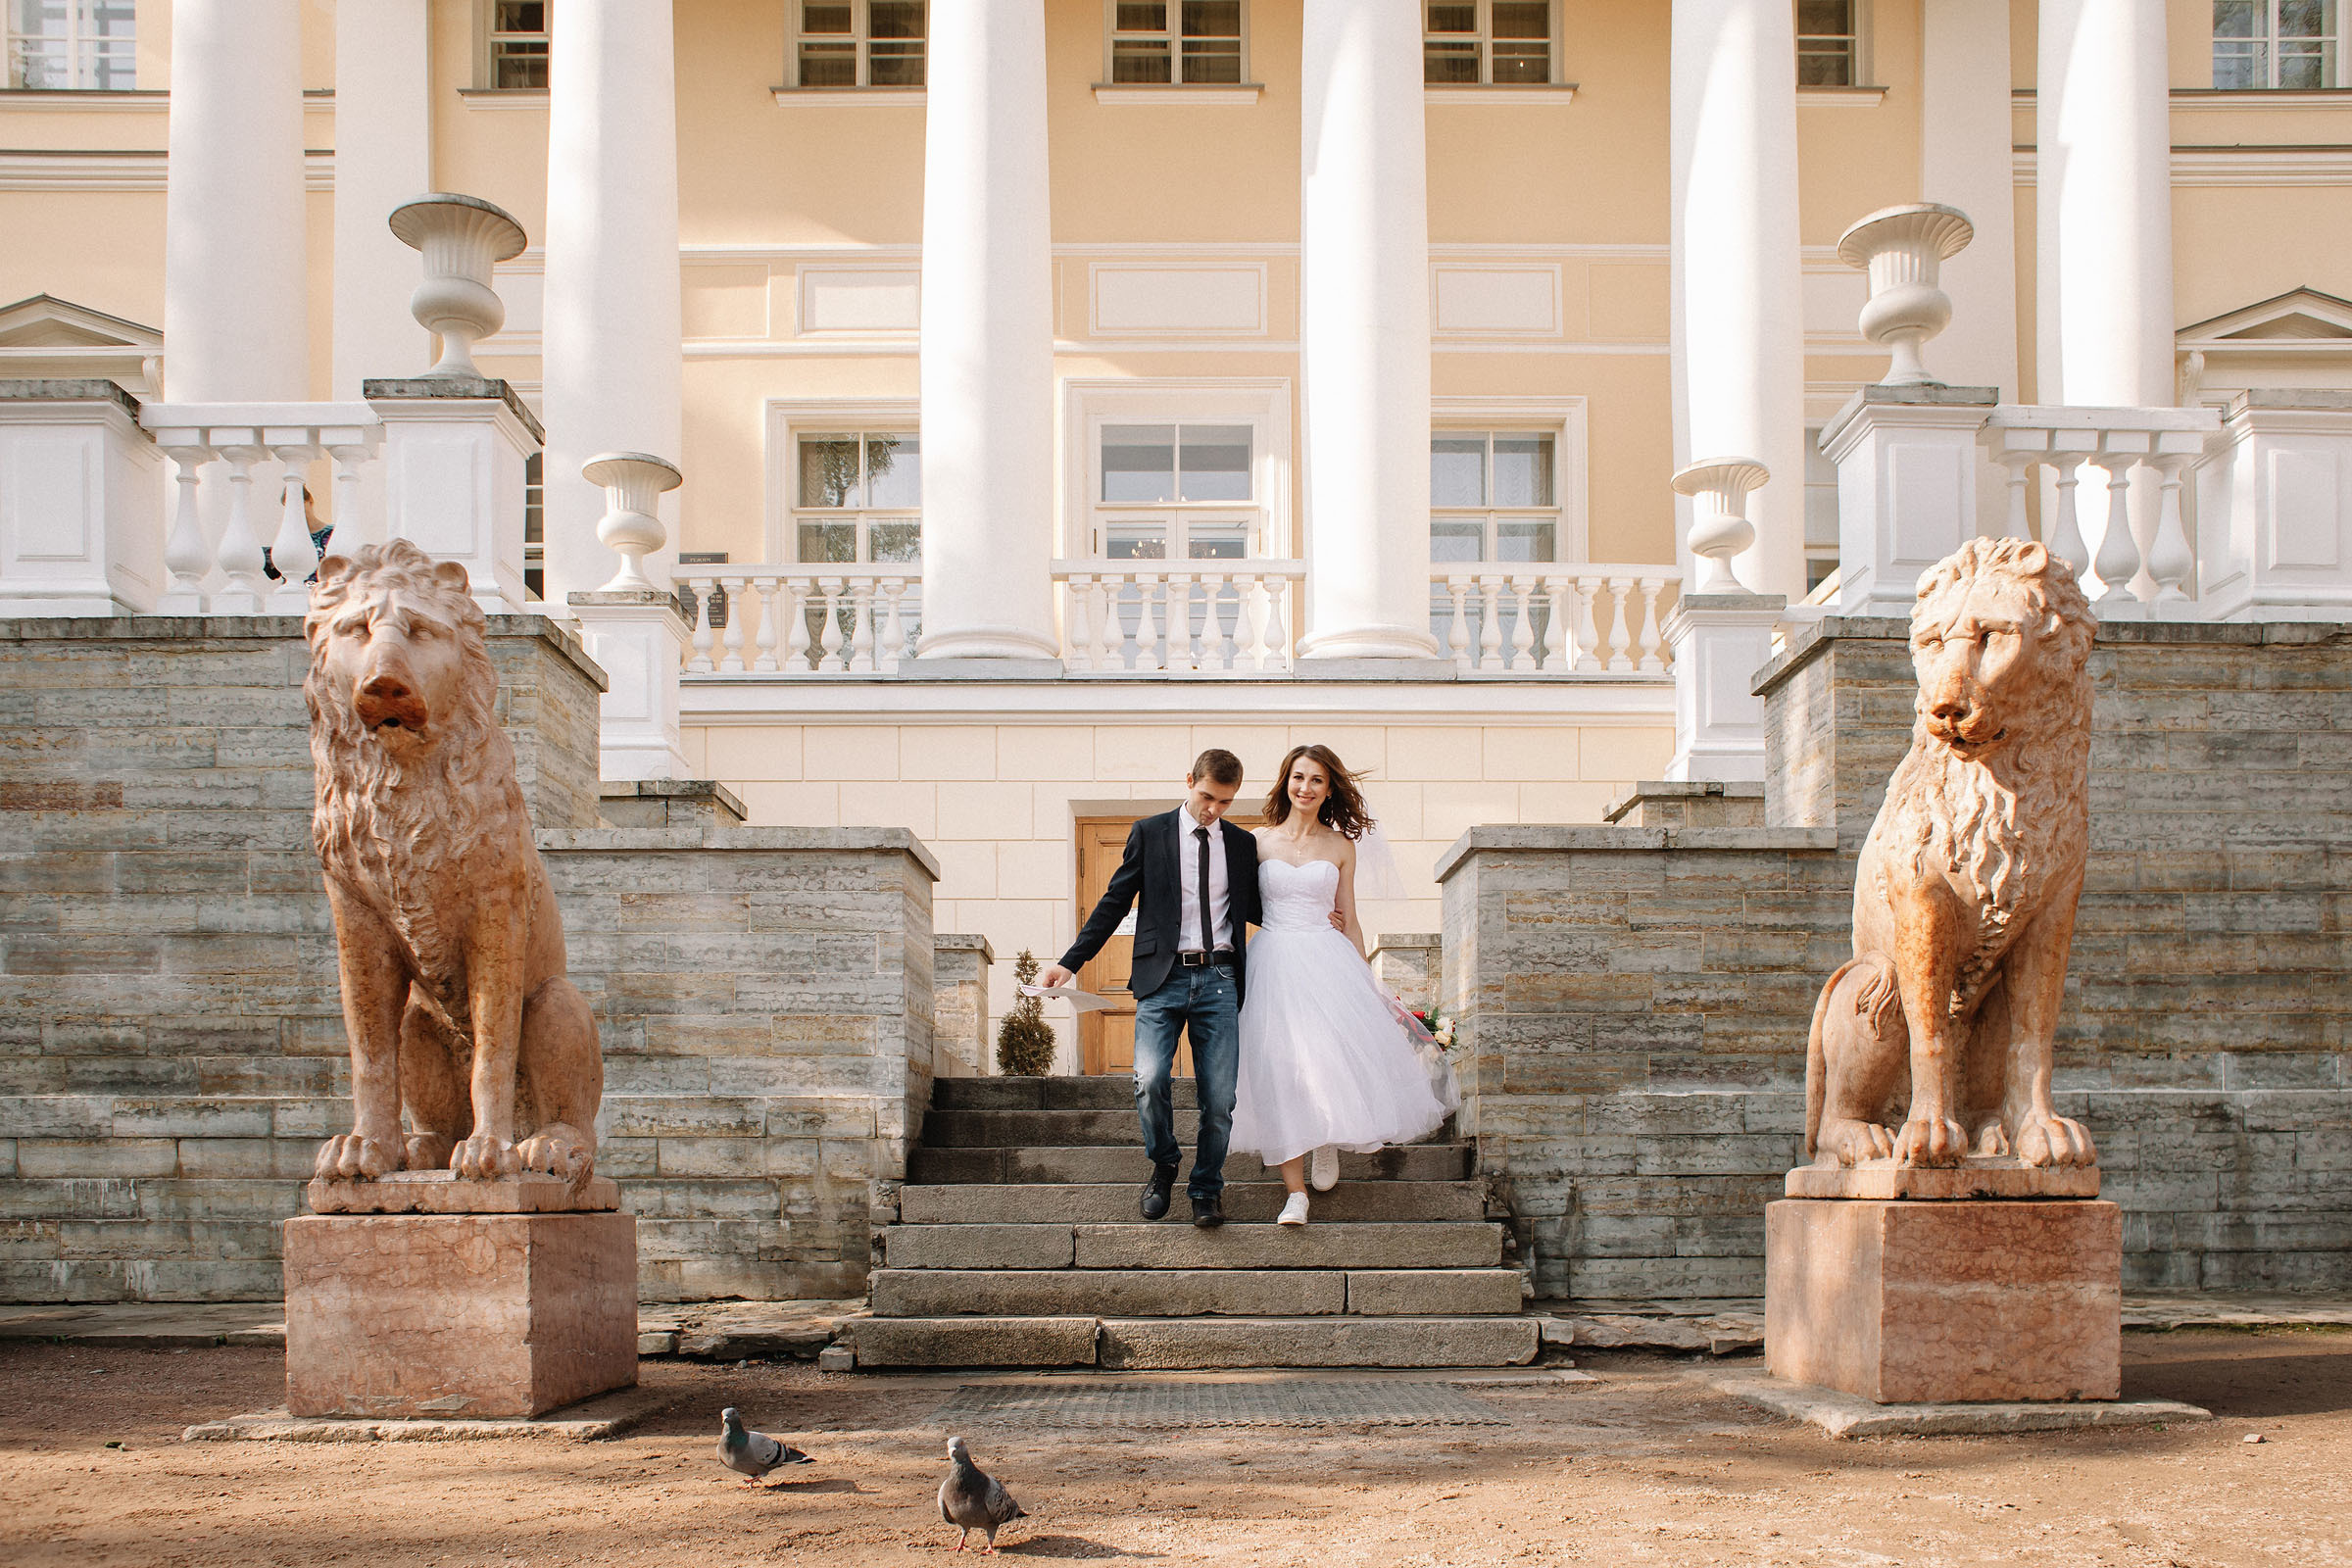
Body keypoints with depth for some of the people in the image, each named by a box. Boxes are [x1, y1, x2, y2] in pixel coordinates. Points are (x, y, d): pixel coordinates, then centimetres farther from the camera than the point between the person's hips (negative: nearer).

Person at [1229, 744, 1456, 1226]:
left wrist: (1366, 982, 6)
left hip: (1328, 962, 0)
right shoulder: (1260, 841, 8)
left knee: (1337, 1057, -14)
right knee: (1279, 1070, -7)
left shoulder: (1341, 846, 9)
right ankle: (1295, 1192, -3)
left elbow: (1349, 922, 11)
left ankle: (1329, 1142, 18)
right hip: (1274, 964, 0)